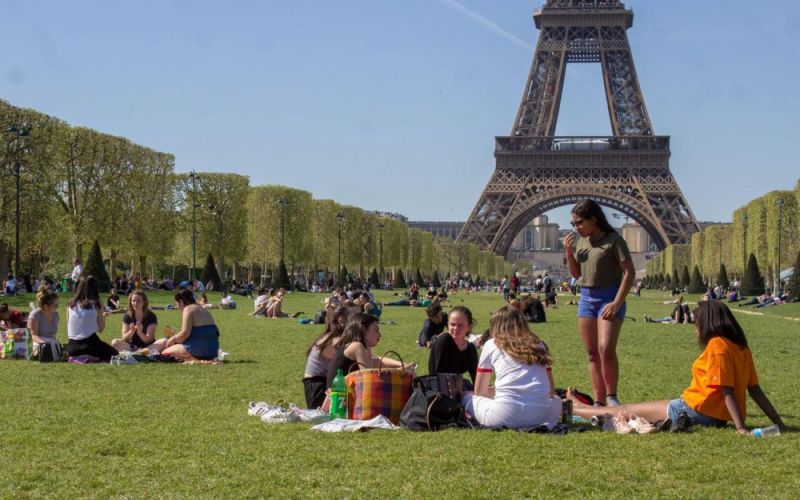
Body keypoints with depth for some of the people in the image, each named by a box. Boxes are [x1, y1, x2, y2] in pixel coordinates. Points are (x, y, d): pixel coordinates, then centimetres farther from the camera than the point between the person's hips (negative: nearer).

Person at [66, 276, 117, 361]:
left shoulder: (70, 305, 5)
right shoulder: (96, 305, -4)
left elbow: (69, 327, 8)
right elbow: (100, 329, 1)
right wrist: (103, 317, 16)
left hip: (72, 347, 4)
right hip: (90, 343, -4)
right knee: (115, 354, 18)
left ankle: (78, 357, 4)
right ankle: (91, 357, -7)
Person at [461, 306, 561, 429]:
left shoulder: (491, 344, 15)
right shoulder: (538, 344, 22)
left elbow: (479, 391, 21)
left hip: (506, 415, -2)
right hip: (540, 415, 2)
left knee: (466, 397, 27)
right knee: (556, 400, 38)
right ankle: (544, 424, 1)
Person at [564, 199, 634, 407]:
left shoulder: (613, 240, -9)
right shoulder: (581, 242, 10)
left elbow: (629, 272, -12)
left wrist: (617, 303, -18)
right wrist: (569, 253, 0)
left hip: (608, 298, -7)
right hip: (586, 298, 7)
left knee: (606, 349, -18)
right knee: (592, 353, 5)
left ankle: (612, 397, -3)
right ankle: (599, 401, 9)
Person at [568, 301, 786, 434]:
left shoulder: (717, 346, -16)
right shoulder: (741, 348, 10)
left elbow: (727, 391, -21)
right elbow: (755, 390, 8)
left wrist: (740, 426, -25)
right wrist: (778, 423, 9)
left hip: (696, 411, -9)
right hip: (720, 416, 9)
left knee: (626, 411, 8)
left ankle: (575, 410, 21)